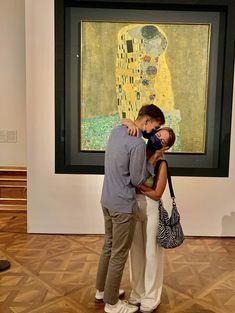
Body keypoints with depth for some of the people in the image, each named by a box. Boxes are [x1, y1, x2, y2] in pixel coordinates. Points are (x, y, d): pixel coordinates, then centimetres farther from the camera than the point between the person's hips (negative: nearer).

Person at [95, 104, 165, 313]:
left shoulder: (117, 130, 4)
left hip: (107, 199, 9)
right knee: (119, 254, 6)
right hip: (123, 205, -9)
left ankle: (102, 289, 39)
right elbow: (136, 180, -16)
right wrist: (152, 162, -5)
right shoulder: (138, 144, -22)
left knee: (108, 246, 22)